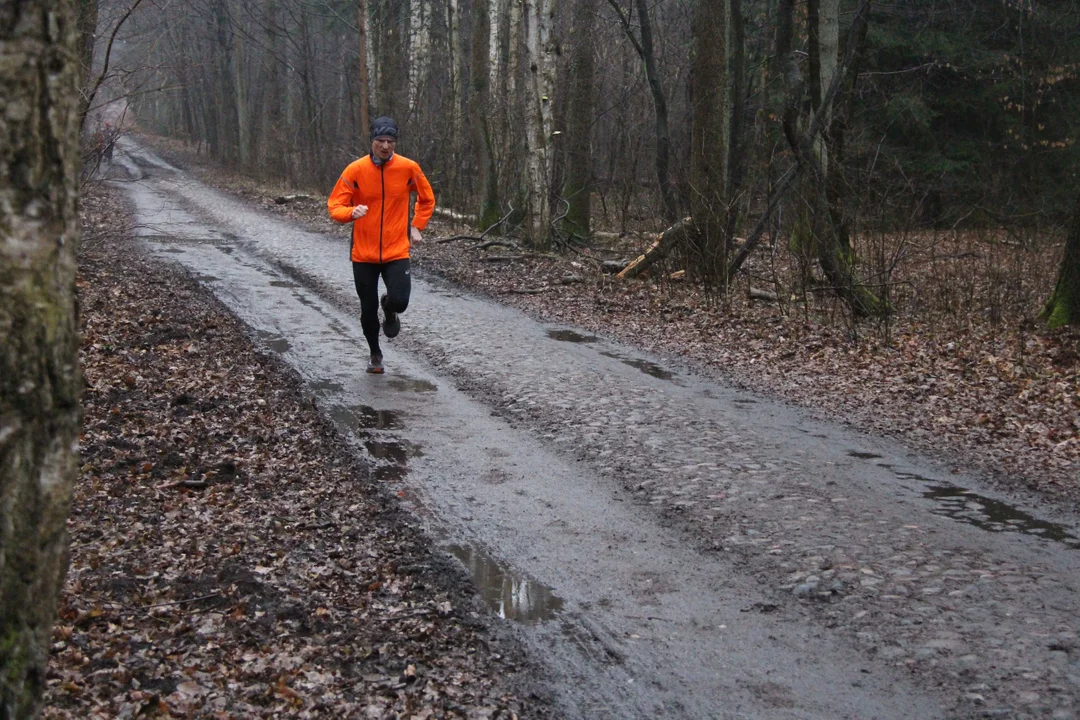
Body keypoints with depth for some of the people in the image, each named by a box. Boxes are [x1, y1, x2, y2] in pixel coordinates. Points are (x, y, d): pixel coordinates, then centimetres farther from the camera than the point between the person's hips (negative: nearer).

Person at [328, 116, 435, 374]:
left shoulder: (408, 168, -4)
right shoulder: (356, 170, -7)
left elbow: (427, 199, 13)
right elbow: (335, 205, -5)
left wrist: (417, 226, 4)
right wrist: (351, 212, -26)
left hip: (397, 251, 0)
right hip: (364, 253, 0)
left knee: (399, 301, -18)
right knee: (368, 309, 7)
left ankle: (389, 309, 22)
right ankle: (375, 354, 33)